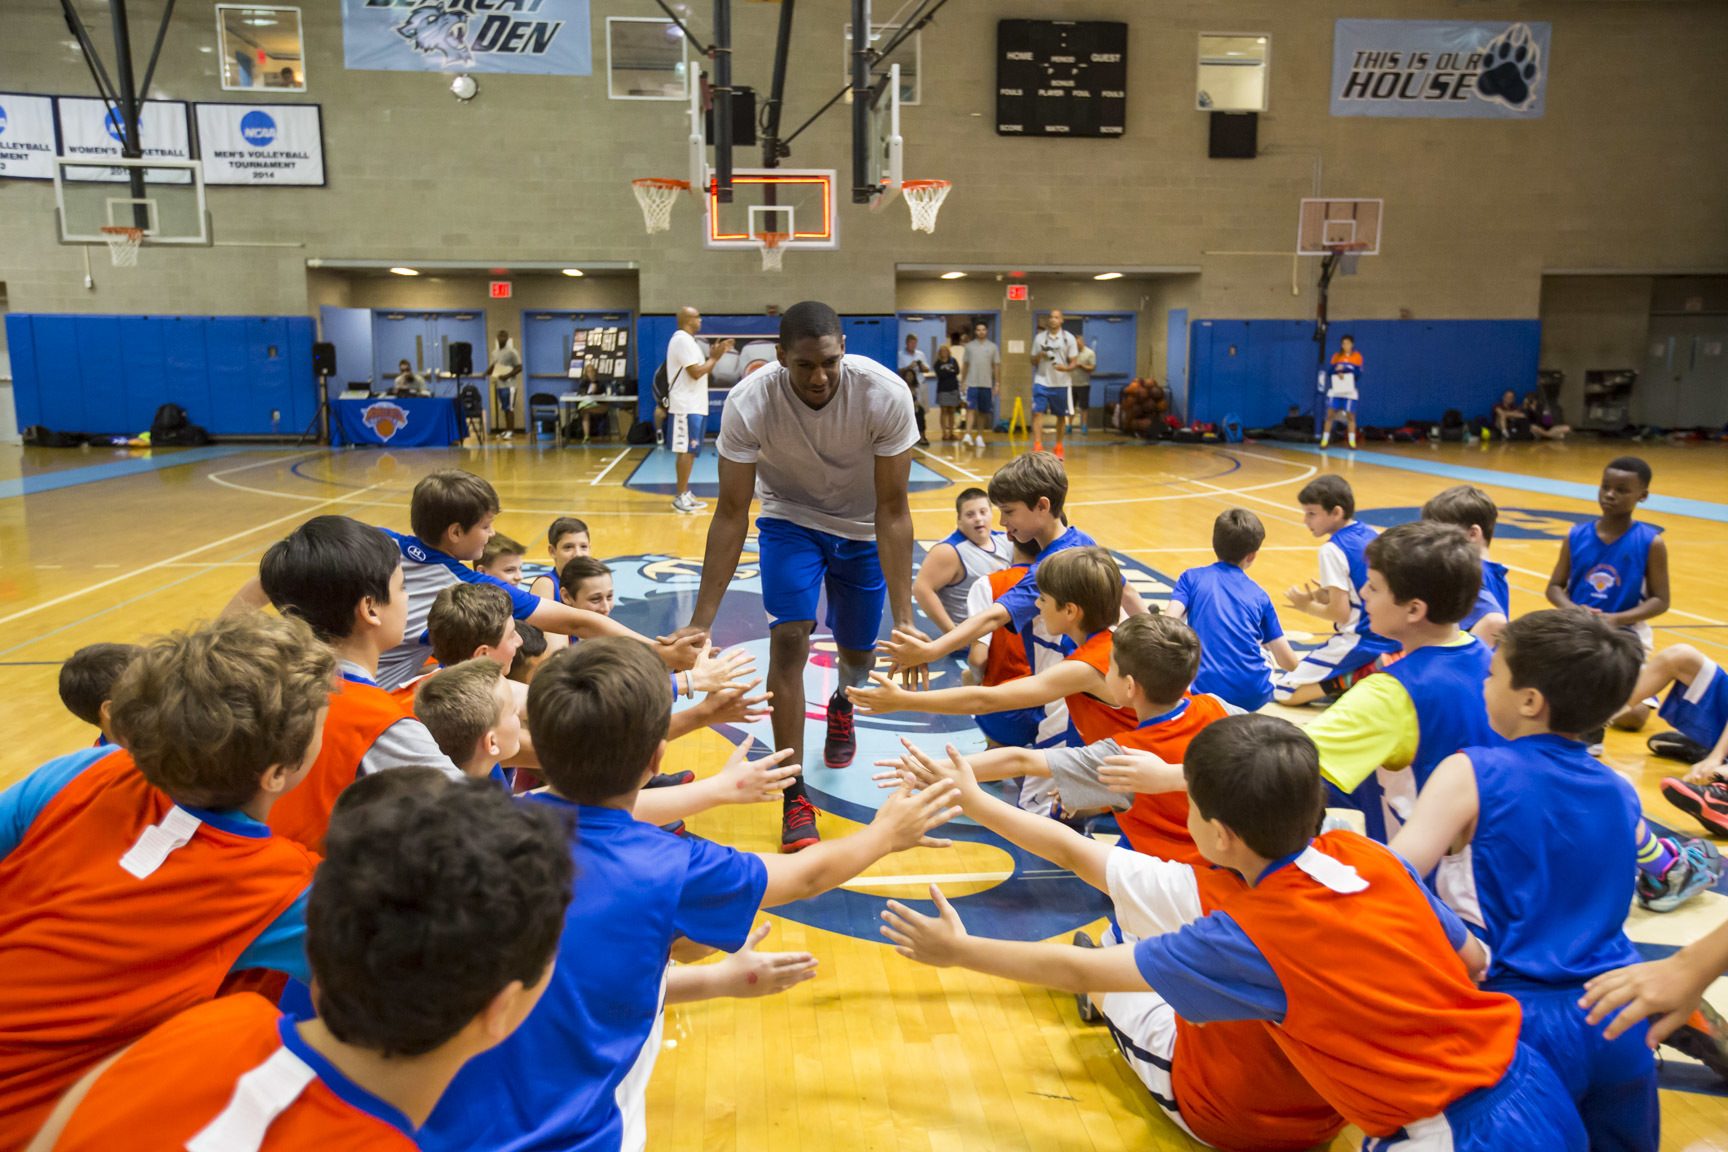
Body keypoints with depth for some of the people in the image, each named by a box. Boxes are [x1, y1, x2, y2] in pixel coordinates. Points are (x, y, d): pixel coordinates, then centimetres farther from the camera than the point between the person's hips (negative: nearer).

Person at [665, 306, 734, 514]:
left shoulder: (689, 340, 19)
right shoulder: (682, 340, -13)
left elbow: (703, 371, 21)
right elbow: (696, 372, -19)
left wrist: (714, 355, 10)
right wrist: (715, 357, -9)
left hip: (693, 405, 10)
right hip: (686, 407, -10)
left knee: (688, 451, 12)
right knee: (687, 451, -9)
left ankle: (684, 494, 18)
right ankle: (680, 498, -6)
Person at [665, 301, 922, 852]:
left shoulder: (885, 394, -32)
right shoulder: (748, 403, -30)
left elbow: (891, 509, -27)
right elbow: (731, 514, -25)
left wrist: (904, 616, -31)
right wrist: (701, 621, -27)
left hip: (862, 528, 1)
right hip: (789, 520, -1)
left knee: (857, 651, 10)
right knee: (789, 639, -18)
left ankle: (842, 704, 50)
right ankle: (794, 796, -7)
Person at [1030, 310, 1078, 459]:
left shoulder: (1069, 338, 2)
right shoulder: (1040, 338, 6)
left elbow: (1073, 363, 1)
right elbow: (1033, 362, 10)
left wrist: (1066, 368, -21)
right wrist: (1039, 355, -12)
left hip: (1061, 383, 0)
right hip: (1042, 381, 0)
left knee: (1061, 416, 8)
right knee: (1037, 413, -15)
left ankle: (1058, 448, 22)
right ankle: (1037, 446, -16)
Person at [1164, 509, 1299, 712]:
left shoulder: (1192, 577, 5)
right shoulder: (1260, 595, 9)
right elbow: (1289, 662, 9)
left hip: (1205, 690, -2)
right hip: (1254, 696, 2)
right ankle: (1242, 712, 18)